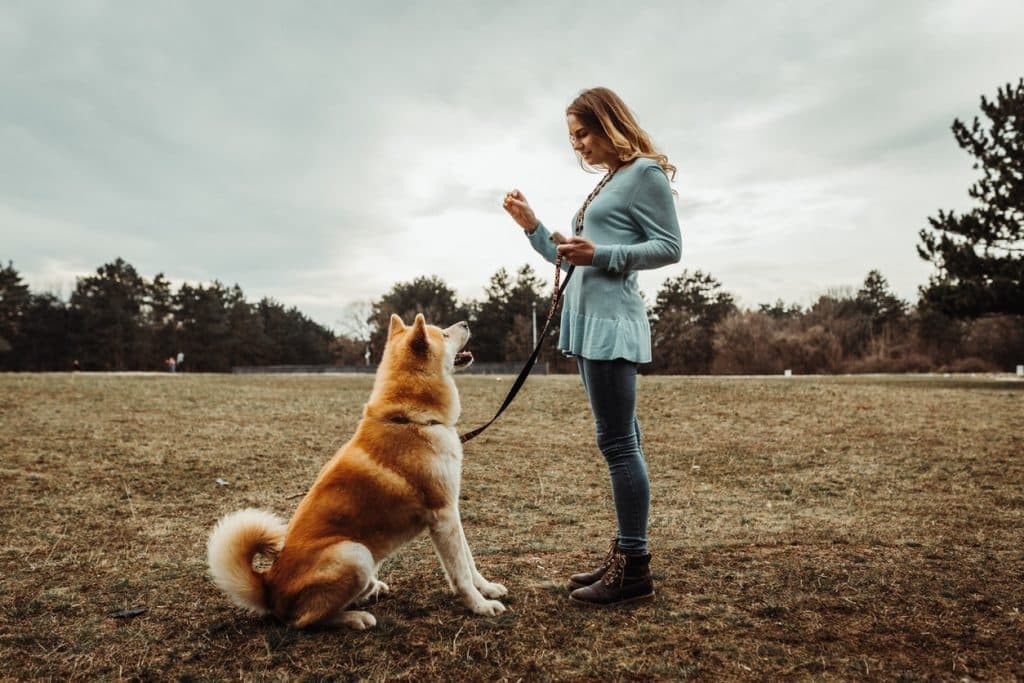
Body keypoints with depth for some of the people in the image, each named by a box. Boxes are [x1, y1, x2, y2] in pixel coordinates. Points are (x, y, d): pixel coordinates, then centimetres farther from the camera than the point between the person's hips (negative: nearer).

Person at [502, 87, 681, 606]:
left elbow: (670, 248, -8)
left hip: (611, 320, -9)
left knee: (617, 441, -9)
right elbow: (573, 263, 24)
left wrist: (602, 254, -16)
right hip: (588, 319, 9)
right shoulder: (606, 184, 23)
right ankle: (625, 554, 15)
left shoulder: (645, 172, -1)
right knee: (621, 441, 9)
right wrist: (532, 227, 15)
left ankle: (635, 569, -2)